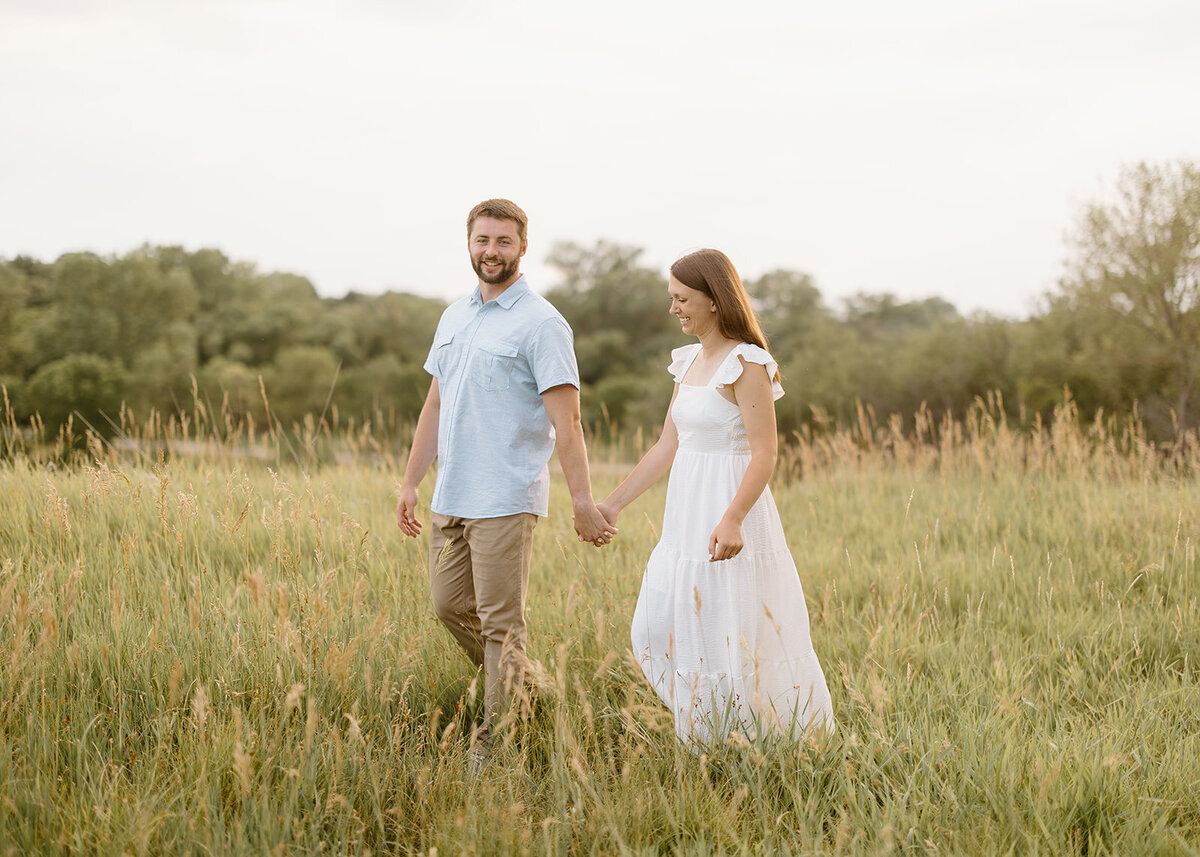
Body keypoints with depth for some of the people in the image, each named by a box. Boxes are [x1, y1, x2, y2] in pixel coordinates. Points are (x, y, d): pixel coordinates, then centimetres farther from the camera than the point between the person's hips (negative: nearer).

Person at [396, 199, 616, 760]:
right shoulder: (453, 318, 15)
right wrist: (410, 482, 17)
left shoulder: (541, 324, -8)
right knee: (450, 607, 13)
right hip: (450, 497, 8)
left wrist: (582, 502, -18)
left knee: (500, 622, -3)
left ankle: (495, 740, 5)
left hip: (505, 501, -7)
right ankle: (522, 686, 32)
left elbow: (566, 422, -13)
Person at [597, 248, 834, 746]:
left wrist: (732, 519, -31)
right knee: (657, 632, 9)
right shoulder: (690, 361, 12)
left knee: (728, 638, -3)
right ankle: (709, 749, 21)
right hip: (686, 517, 9)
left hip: (727, 510, -9)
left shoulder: (745, 364, -13)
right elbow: (667, 446, 16)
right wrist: (613, 504, 15)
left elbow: (765, 451, -19)